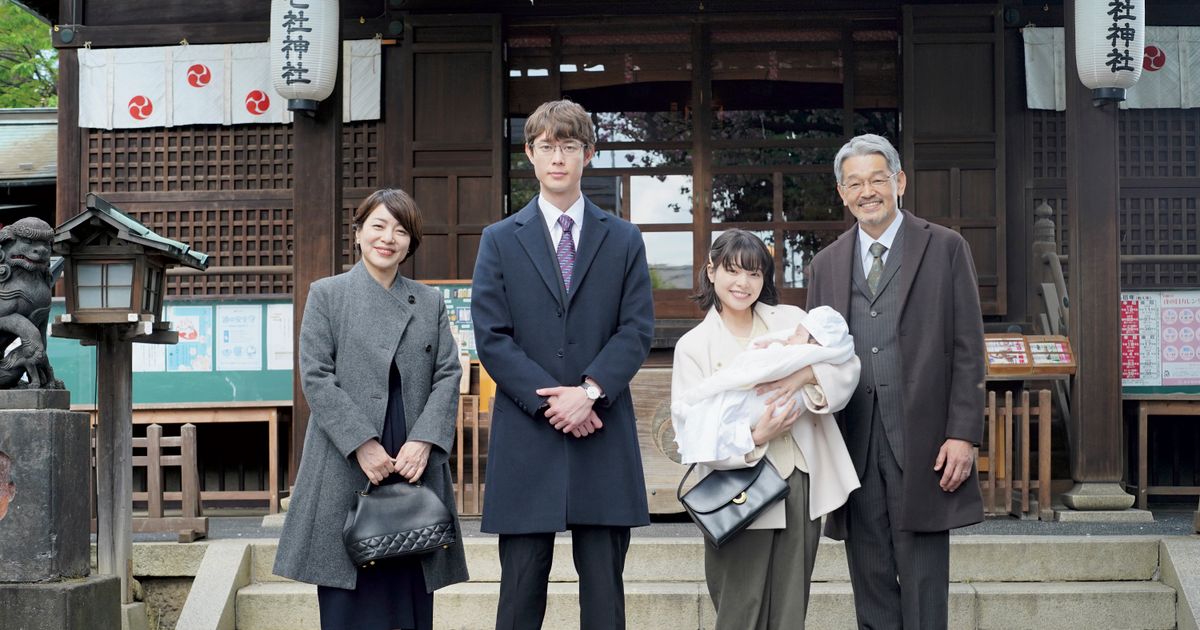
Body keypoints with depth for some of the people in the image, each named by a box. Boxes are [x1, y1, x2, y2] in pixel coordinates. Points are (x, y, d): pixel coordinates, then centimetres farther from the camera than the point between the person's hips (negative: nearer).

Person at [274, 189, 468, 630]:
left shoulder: (430, 302, 16)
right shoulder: (326, 295, 7)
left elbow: (447, 376, 8)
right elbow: (315, 377, -2)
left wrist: (423, 441, -8)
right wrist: (362, 444, -11)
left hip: (415, 465, 3)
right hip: (346, 471, -2)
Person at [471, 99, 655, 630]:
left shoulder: (623, 240, 11)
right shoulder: (500, 240, 8)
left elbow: (637, 329, 2)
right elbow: (492, 337, 0)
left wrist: (591, 391, -13)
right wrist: (549, 401, -11)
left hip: (604, 438, 1)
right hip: (526, 438, -1)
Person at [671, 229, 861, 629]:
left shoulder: (790, 320, 10)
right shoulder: (694, 346, 2)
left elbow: (847, 366, -1)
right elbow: (692, 430, -8)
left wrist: (805, 376, -21)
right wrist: (754, 438, -23)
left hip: (802, 485, 3)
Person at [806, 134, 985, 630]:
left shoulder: (945, 248, 4)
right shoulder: (827, 263, 14)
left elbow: (968, 349, 0)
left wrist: (963, 434, -9)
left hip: (922, 445, -3)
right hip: (854, 444, 4)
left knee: (923, 583, -2)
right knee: (870, 585, 8)